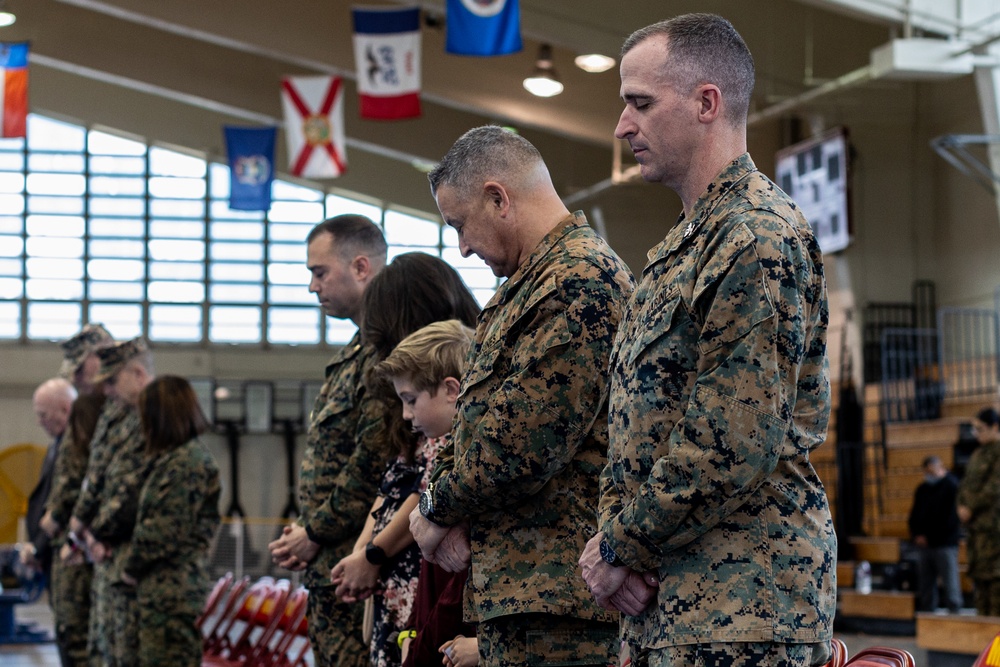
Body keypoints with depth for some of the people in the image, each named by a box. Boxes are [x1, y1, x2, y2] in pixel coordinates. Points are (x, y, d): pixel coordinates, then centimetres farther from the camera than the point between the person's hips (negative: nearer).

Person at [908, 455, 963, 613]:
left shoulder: (952, 486, -6)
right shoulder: (923, 489, 17)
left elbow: (948, 518, -11)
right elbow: (915, 513, 19)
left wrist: (927, 536, -10)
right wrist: (916, 534, 0)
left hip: (944, 543, -7)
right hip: (924, 544, 7)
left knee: (950, 580, -9)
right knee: (925, 583, 6)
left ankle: (954, 610, -7)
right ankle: (927, 610, 11)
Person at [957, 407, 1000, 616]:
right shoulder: (978, 453, 18)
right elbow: (966, 482, 19)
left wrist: (971, 508, -14)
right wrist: (962, 505, 2)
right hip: (975, 520, 9)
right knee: (977, 573, 8)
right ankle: (983, 613, 12)